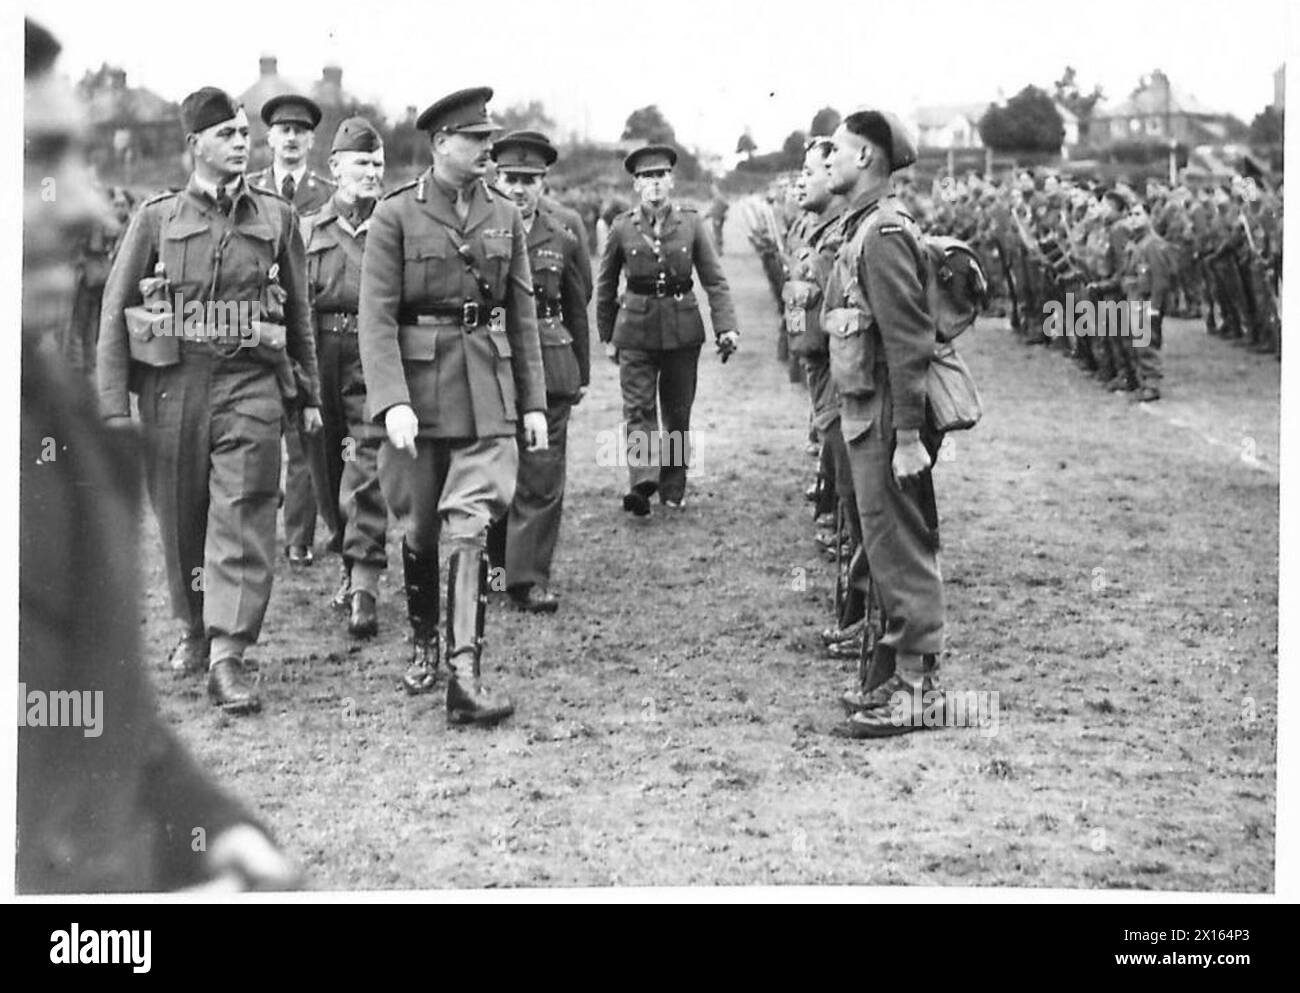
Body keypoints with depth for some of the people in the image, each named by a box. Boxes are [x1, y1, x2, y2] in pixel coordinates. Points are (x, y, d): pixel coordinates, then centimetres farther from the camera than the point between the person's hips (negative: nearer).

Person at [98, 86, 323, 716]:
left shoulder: (276, 217, 7)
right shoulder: (155, 219, 3)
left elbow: (298, 313, 16)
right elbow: (115, 312, 2)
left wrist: (309, 394, 17)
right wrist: (114, 408, -5)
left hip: (250, 384, 0)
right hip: (172, 382, 0)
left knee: (242, 519, -11)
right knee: (180, 519, 11)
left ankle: (227, 659, -14)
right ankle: (195, 628, 34)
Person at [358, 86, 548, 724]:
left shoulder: (504, 217, 7)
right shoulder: (395, 216, -5)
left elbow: (523, 313, 11)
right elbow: (377, 316, -11)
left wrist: (534, 402, 8)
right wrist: (391, 402, -21)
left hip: (488, 391, 2)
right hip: (418, 386, -1)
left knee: (471, 528, -10)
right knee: (420, 529, 11)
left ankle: (466, 676, -15)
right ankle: (423, 645, 33)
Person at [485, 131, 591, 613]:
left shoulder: (562, 239, 7)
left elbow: (578, 310, 15)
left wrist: (581, 374, 16)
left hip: (549, 366, 1)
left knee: (542, 477, -4)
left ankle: (529, 578, -1)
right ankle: (494, 561, 26)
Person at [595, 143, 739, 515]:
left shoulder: (690, 223, 1)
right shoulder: (622, 228, 0)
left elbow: (715, 280, 0)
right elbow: (605, 285, 11)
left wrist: (726, 327, -12)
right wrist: (607, 337, 13)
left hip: (683, 328, 1)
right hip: (636, 330, -1)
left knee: (678, 411, 8)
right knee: (638, 408, -12)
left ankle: (673, 489, 20)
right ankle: (643, 484, -23)